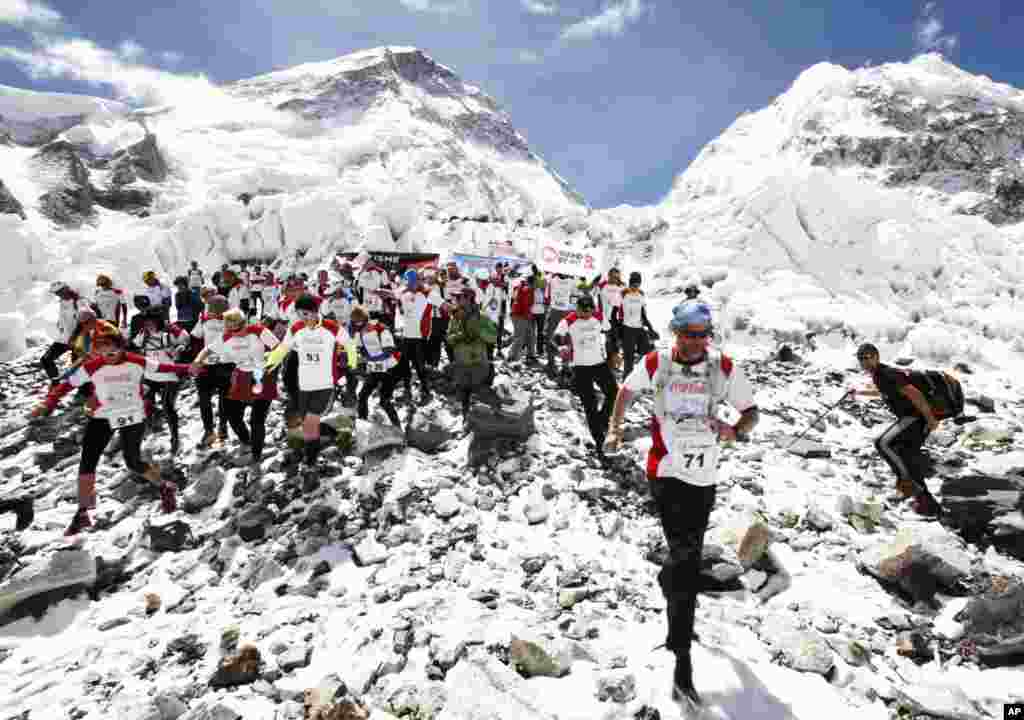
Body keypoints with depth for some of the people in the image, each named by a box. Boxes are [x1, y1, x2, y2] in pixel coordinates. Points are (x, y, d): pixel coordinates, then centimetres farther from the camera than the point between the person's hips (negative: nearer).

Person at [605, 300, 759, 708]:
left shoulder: (725, 368, -5)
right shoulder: (655, 364, -7)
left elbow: (751, 411, 0)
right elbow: (627, 390, 12)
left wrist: (735, 432, -20)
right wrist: (615, 427, 11)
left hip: (704, 477, 3)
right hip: (666, 472, -3)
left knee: (688, 554, 22)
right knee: (686, 558, -11)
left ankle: (669, 581, 57)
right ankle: (683, 663, -3)